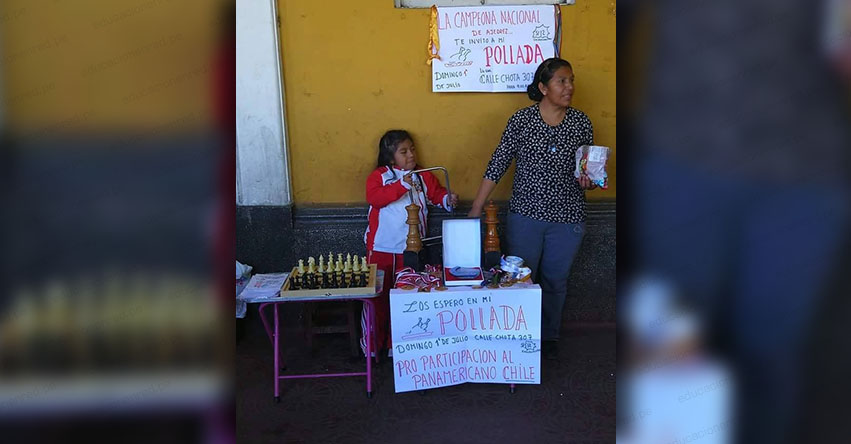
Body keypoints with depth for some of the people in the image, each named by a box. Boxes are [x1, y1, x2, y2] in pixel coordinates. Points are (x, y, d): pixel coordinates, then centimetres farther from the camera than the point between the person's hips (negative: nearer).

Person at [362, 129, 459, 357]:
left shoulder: (424, 177, 8)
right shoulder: (379, 175, -3)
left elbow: (436, 193, 14)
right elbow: (373, 197, -19)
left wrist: (448, 199, -8)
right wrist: (401, 185, -26)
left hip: (410, 248, 3)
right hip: (381, 248, -2)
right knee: (377, 294, 6)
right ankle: (372, 343, 20)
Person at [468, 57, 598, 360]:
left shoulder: (581, 123, 0)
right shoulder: (521, 120, -7)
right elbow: (497, 166, -4)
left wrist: (588, 182, -14)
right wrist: (475, 210, -5)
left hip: (567, 219, 2)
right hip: (525, 215, -1)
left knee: (555, 281, 15)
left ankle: (548, 337, 35)